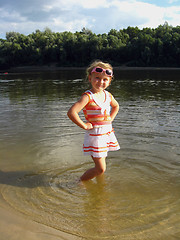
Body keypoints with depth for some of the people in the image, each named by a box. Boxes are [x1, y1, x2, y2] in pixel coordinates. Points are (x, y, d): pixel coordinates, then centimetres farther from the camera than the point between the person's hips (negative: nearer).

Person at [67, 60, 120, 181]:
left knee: (101, 167, 20)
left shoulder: (108, 95, 5)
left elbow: (116, 106, 28)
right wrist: (84, 126, -20)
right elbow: (71, 112, -29)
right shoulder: (87, 97, -17)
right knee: (101, 168, -5)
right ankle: (80, 181, 16)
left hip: (107, 133, 7)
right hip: (95, 134, -7)